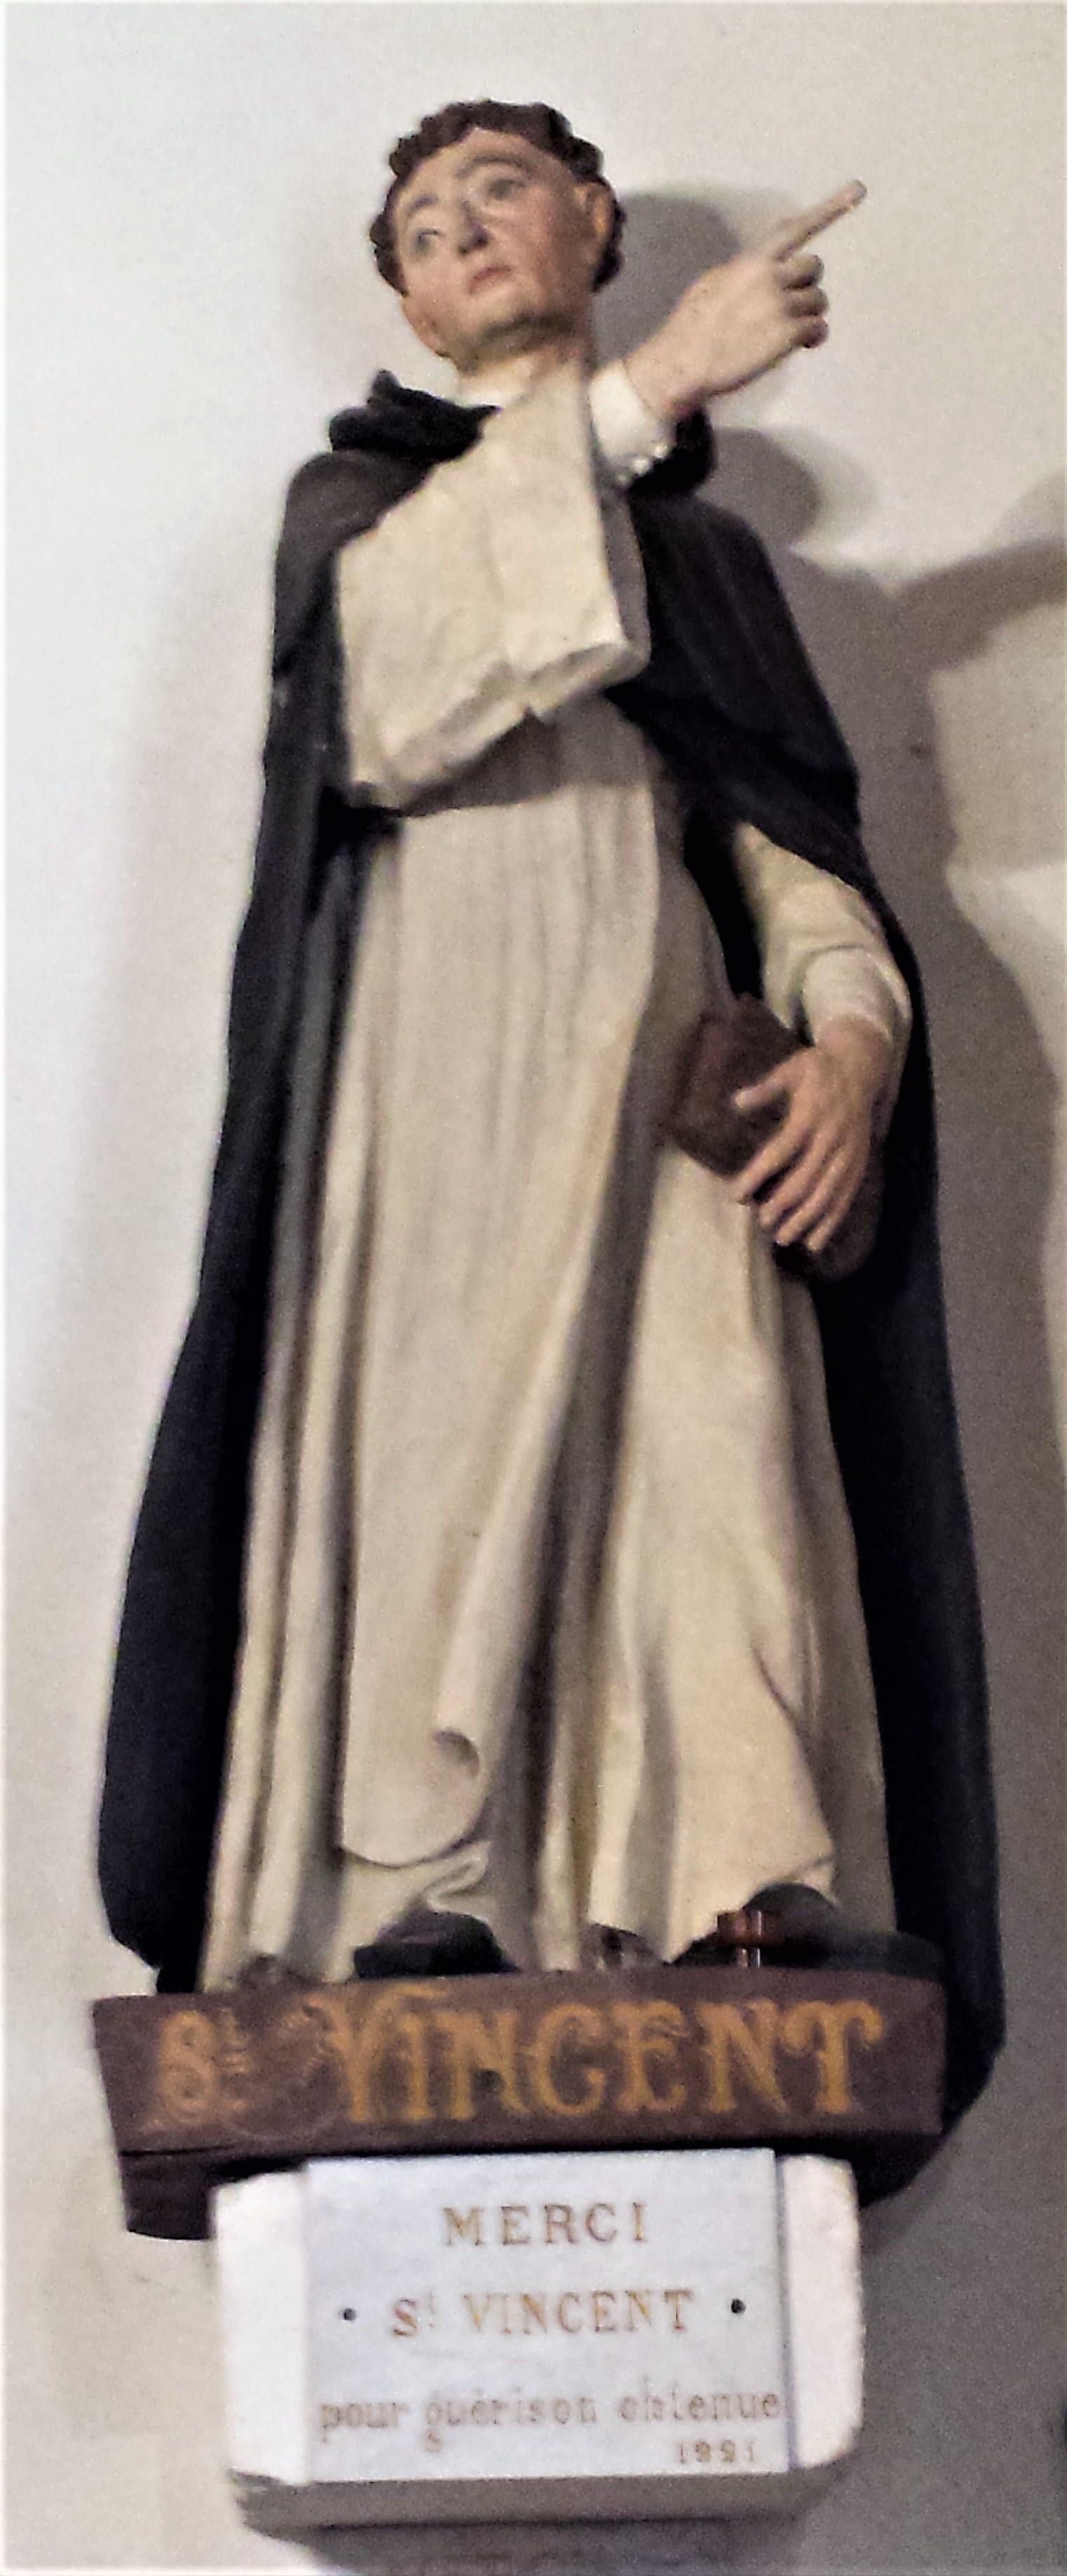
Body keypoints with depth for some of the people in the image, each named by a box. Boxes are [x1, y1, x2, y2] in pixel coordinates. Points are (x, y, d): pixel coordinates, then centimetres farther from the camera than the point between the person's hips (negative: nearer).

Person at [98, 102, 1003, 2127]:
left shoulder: (705, 550, 28)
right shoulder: (357, 493, 19)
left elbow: (795, 836, 18)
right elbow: (391, 686, -6)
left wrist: (855, 1022, -5)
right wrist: (641, 393, -10)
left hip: (664, 1086, 2)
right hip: (435, 1085, -2)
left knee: (711, 1514, -15)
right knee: (425, 1523, -15)